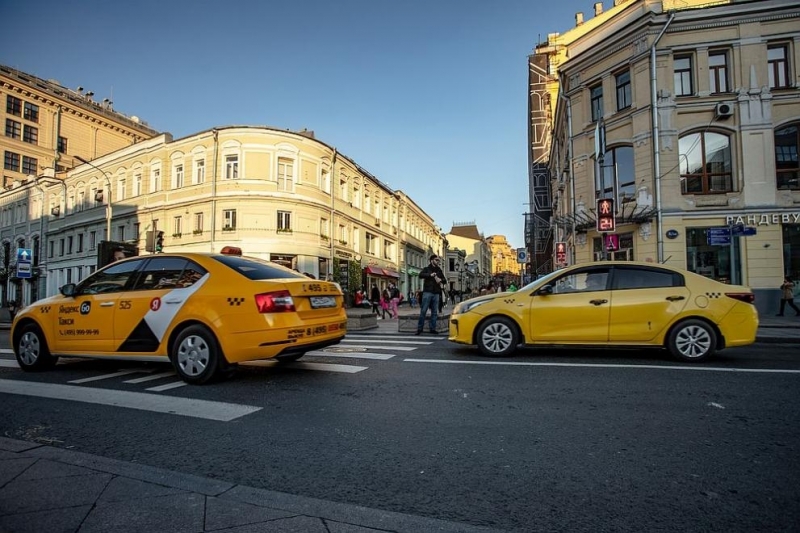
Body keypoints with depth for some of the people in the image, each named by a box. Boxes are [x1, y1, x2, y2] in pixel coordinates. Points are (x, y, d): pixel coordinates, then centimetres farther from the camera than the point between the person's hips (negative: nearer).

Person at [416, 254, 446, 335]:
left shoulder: (439, 270, 18)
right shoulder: (426, 269, 6)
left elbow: (444, 280, 19)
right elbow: (420, 275, -11)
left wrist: (441, 280, -4)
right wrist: (430, 275, -23)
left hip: (436, 293, 4)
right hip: (427, 292, -4)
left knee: (435, 312, 4)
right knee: (423, 311, -6)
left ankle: (432, 328, 9)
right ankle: (420, 328, -2)